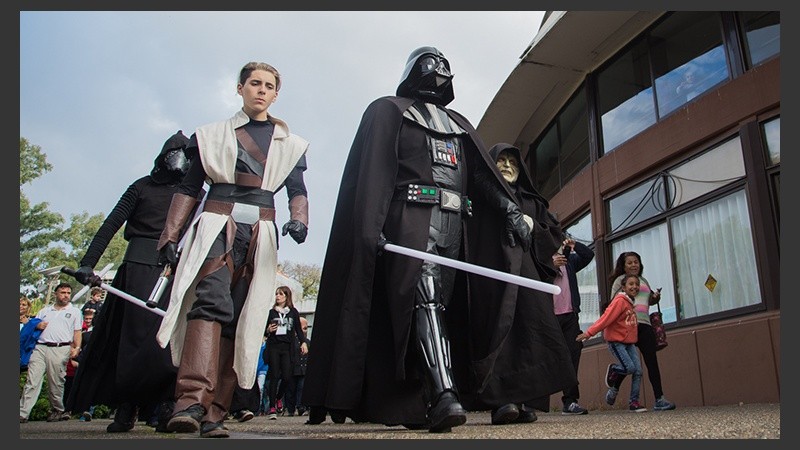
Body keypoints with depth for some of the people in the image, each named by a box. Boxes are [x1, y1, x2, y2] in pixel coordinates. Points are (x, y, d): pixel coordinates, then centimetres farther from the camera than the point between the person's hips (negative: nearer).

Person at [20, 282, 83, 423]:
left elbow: (77, 332, 11)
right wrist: (37, 326, 4)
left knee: (56, 383, -1)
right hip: (40, 347, 3)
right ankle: (22, 413, -8)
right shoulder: (45, 310, 24)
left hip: (60, 349, -2)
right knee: (32, 381, -7)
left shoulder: (74, 311, 16)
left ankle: (57, 411, 13)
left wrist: (77, 348, -4)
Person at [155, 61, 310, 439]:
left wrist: (298, 220, -11)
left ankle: (214, 412, -5)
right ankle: (192, 398, -34)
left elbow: (297, 191, 11)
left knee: (241, 318, -6)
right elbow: (188, 188, 12)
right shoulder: (213, 135, 17)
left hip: (260, 234, 2)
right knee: (212, 299, -25)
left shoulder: (290, 144, 20)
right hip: (216, 226, -2)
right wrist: (170, 234, 1)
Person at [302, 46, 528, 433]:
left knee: (434, 307, 2)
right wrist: (370, 225, -16)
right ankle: (444, 394, -32)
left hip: (452, 226, 6)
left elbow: (485, 169, 18)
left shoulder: (459, 124, 29)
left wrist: (512, 209, 2)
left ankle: (414, 404, 6)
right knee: (425, 302, -21)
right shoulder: (389, 110, 12)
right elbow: (373, 168, -2)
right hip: (412, 220, -6)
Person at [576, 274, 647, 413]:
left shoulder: (630, 302, 13)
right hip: (616, 341, -8)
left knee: (638, 371, 0)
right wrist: (589, 332, -24)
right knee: (629, 368, -19)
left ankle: (634, 402, 8)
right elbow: (606, 318, -19)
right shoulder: (619, 301, -13)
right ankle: (613, 370, 14)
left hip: (629, 342, 8)